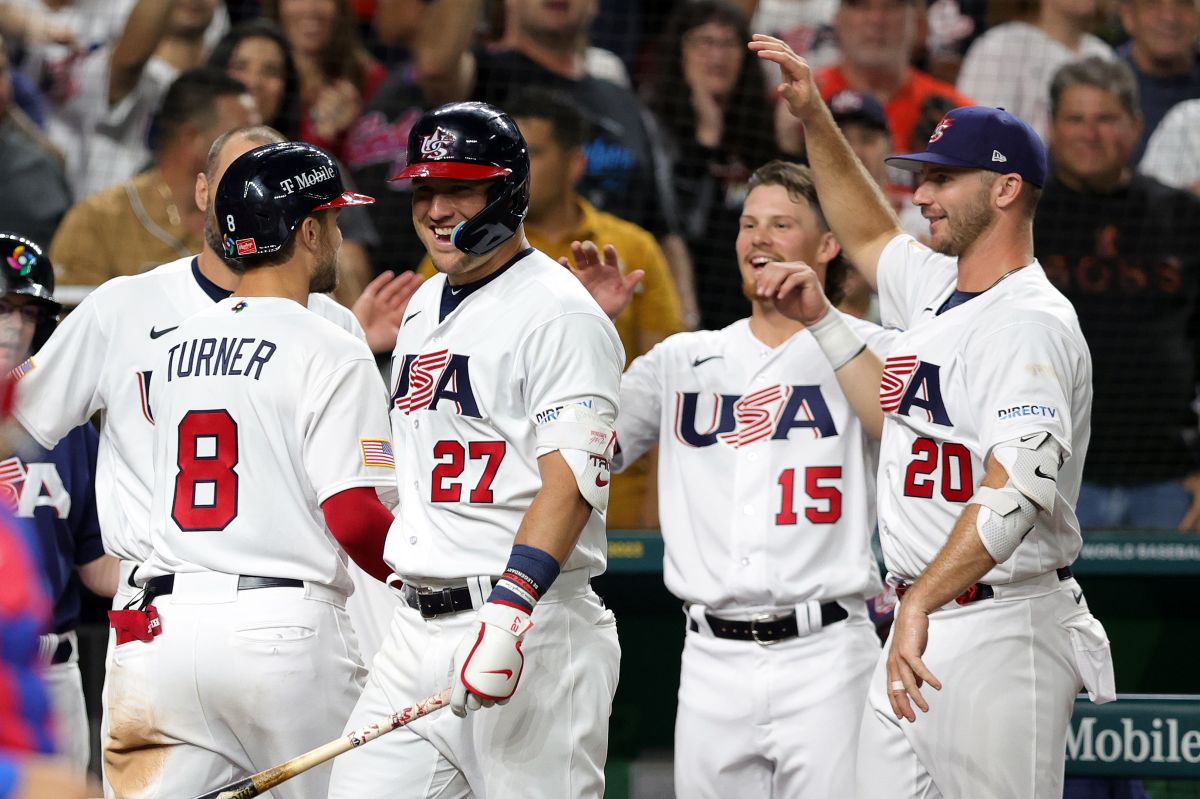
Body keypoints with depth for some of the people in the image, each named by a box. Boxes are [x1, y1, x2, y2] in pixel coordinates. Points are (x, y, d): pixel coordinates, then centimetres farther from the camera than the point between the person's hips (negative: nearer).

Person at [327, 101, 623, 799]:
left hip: (532, 633, -8)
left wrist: (510, 612, -29)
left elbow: (572, 480, -20)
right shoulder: (426, 305, 18)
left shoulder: (559, 314, -10)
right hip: (417, 629, 8)